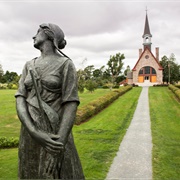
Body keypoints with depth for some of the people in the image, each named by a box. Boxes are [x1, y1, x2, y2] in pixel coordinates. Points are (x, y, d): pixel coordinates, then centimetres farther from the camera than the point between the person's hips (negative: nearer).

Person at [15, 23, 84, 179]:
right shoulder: (29, 66, 10)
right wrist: (33, 132, -21)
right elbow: (20, 100, -2)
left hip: (56, 133, -5)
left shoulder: (66, 64, -7)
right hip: (30, 134, 5)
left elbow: (71, 105, -14)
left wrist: (59, 145, -23)